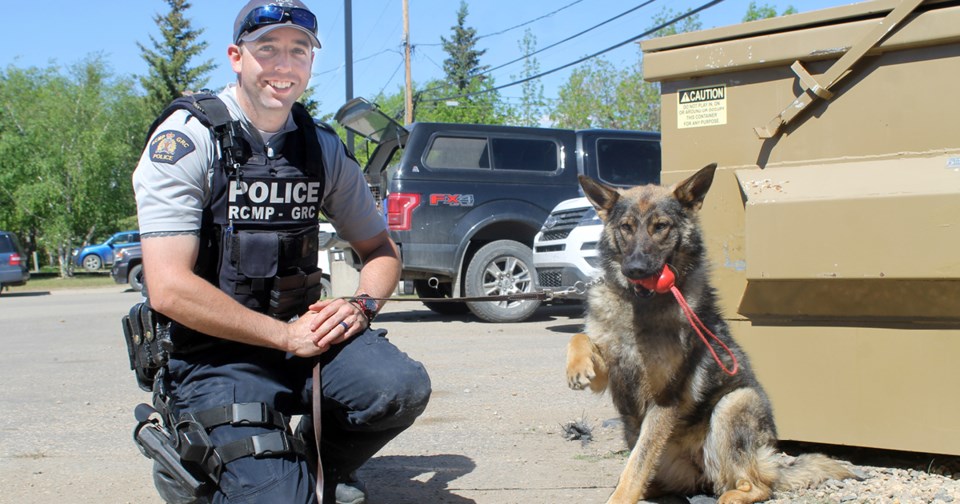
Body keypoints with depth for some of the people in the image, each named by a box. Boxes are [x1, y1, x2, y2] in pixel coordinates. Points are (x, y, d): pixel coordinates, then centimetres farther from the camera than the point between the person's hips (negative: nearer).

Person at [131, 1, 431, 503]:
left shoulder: (323, 148, 6)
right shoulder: (185, 141, -11)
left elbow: (380, 250, 15)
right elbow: (169, 289, -18)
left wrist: (361, 306, -8)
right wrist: (286, 335, -19)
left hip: (300, 328, 5)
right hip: (216, 351, -5)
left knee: (400, 385, -23)